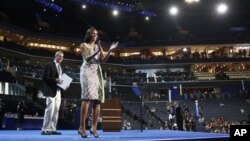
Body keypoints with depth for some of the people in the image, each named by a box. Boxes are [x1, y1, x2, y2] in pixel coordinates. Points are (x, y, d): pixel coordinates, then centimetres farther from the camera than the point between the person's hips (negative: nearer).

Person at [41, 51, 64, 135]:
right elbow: (45, 77, -10)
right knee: (50, 109, -12)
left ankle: (52, 129, 7)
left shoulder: (60, 68, 23)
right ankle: (45, 130, -8)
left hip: (58, 91, 8)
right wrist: (55, 80, -19)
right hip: (51, 91, -8)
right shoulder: (49, 65, -1)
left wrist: (62, 82, 5)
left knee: (56, 110, 4)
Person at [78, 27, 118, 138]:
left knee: (97, 100, -2)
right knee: (87, 98, -19)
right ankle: (82, 127, -19)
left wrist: (110, 50, -6)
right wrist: (97, 51, -21)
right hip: (87, 71, -5)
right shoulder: (83, 45, 7)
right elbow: (87, 58, -8)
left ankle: (94, 128, 1)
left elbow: (103, 59, 8)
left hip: (97, 72, 6)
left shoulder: (98, 46, 21)